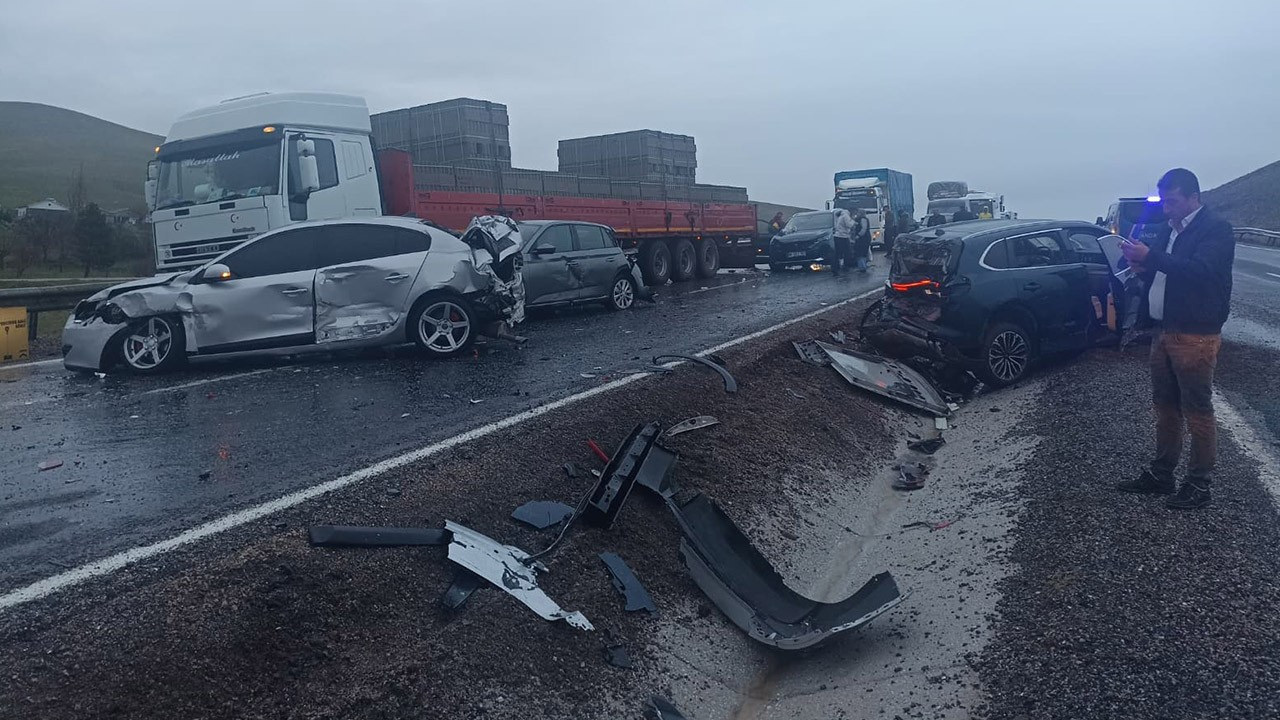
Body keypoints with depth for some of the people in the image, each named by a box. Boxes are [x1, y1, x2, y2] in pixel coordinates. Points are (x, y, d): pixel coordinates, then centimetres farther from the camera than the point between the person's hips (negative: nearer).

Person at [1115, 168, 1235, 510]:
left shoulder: (1216, 228, -9)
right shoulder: (1166, 230, 13)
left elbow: (1200, 270, -25)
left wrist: (1151, 256, -26)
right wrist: (1141, 265, -3)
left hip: (1195, 336, -8)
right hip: (1164, 331, 8)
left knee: (1197, 411, -1)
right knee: (1165, 407, 14)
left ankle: (1199, 484, 9)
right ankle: (1161, 474, 24)